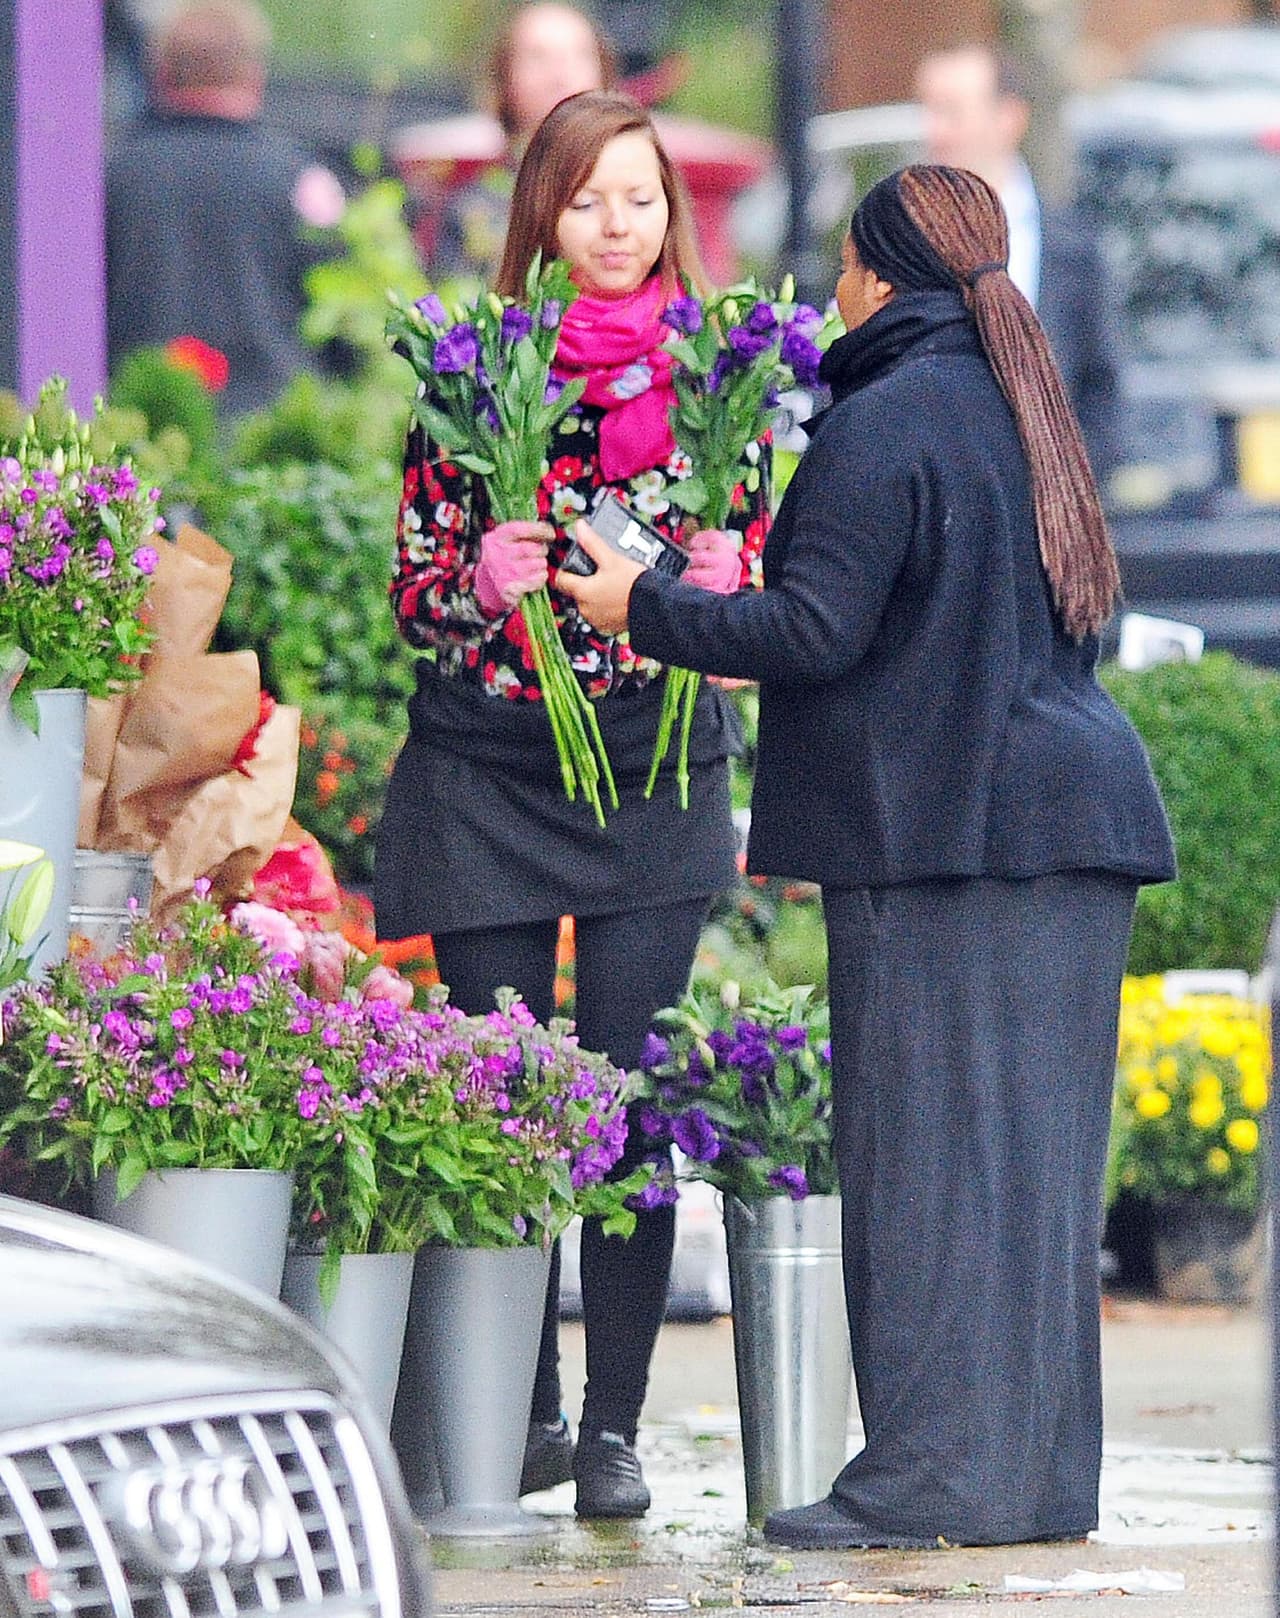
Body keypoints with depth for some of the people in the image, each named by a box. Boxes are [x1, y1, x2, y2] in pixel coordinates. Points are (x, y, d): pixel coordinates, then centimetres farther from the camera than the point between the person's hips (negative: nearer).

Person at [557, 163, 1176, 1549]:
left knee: (928, 1141, -6)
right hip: (1070, 820, 9)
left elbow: (815, 630, -15)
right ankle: (1038, 1469, 12)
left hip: (941, 820, -8)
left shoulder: (884, 425, -11)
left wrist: (644, 607, -2)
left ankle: (936, 1472, -7)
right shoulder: (1023, 412, 16)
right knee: (1029, 1152, 10)